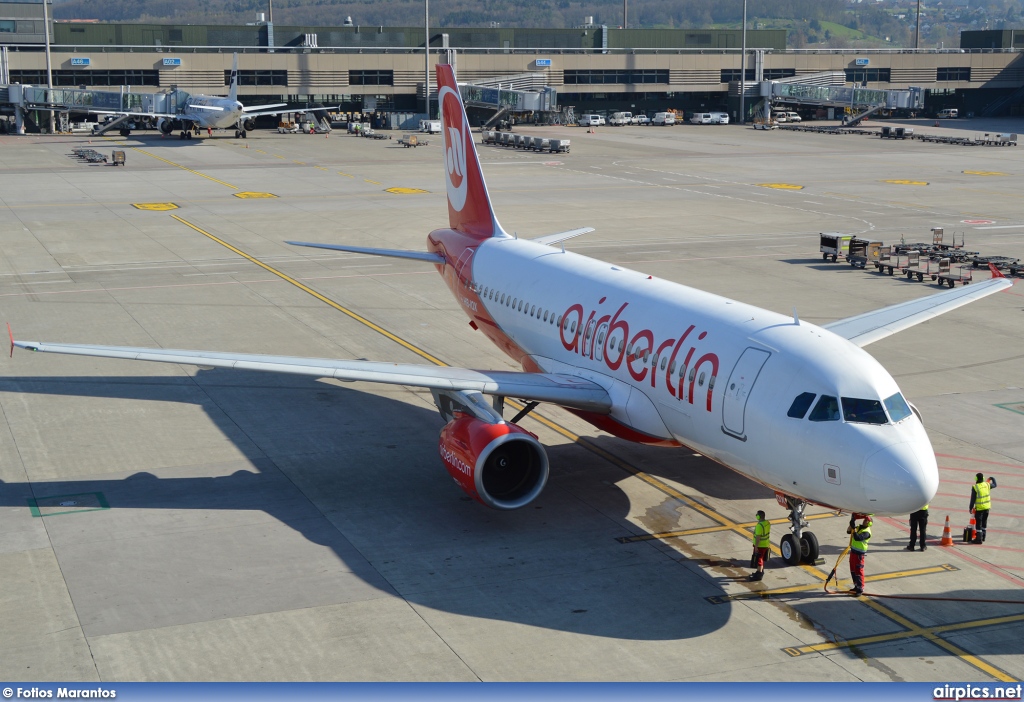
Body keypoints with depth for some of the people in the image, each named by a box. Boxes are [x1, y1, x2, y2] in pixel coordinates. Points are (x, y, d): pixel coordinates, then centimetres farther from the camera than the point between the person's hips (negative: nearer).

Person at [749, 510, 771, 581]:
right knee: (761, 559, 23)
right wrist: (768, 542, 23)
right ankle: (760, 571, 36)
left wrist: (756, 546, -22)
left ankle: (759, 575, 6)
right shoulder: (768, 523, 0)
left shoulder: (759, 525, -28)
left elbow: (758, 537, -27)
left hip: (760, 546, -9)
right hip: (766, 545, 9)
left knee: (759, 560, 1)